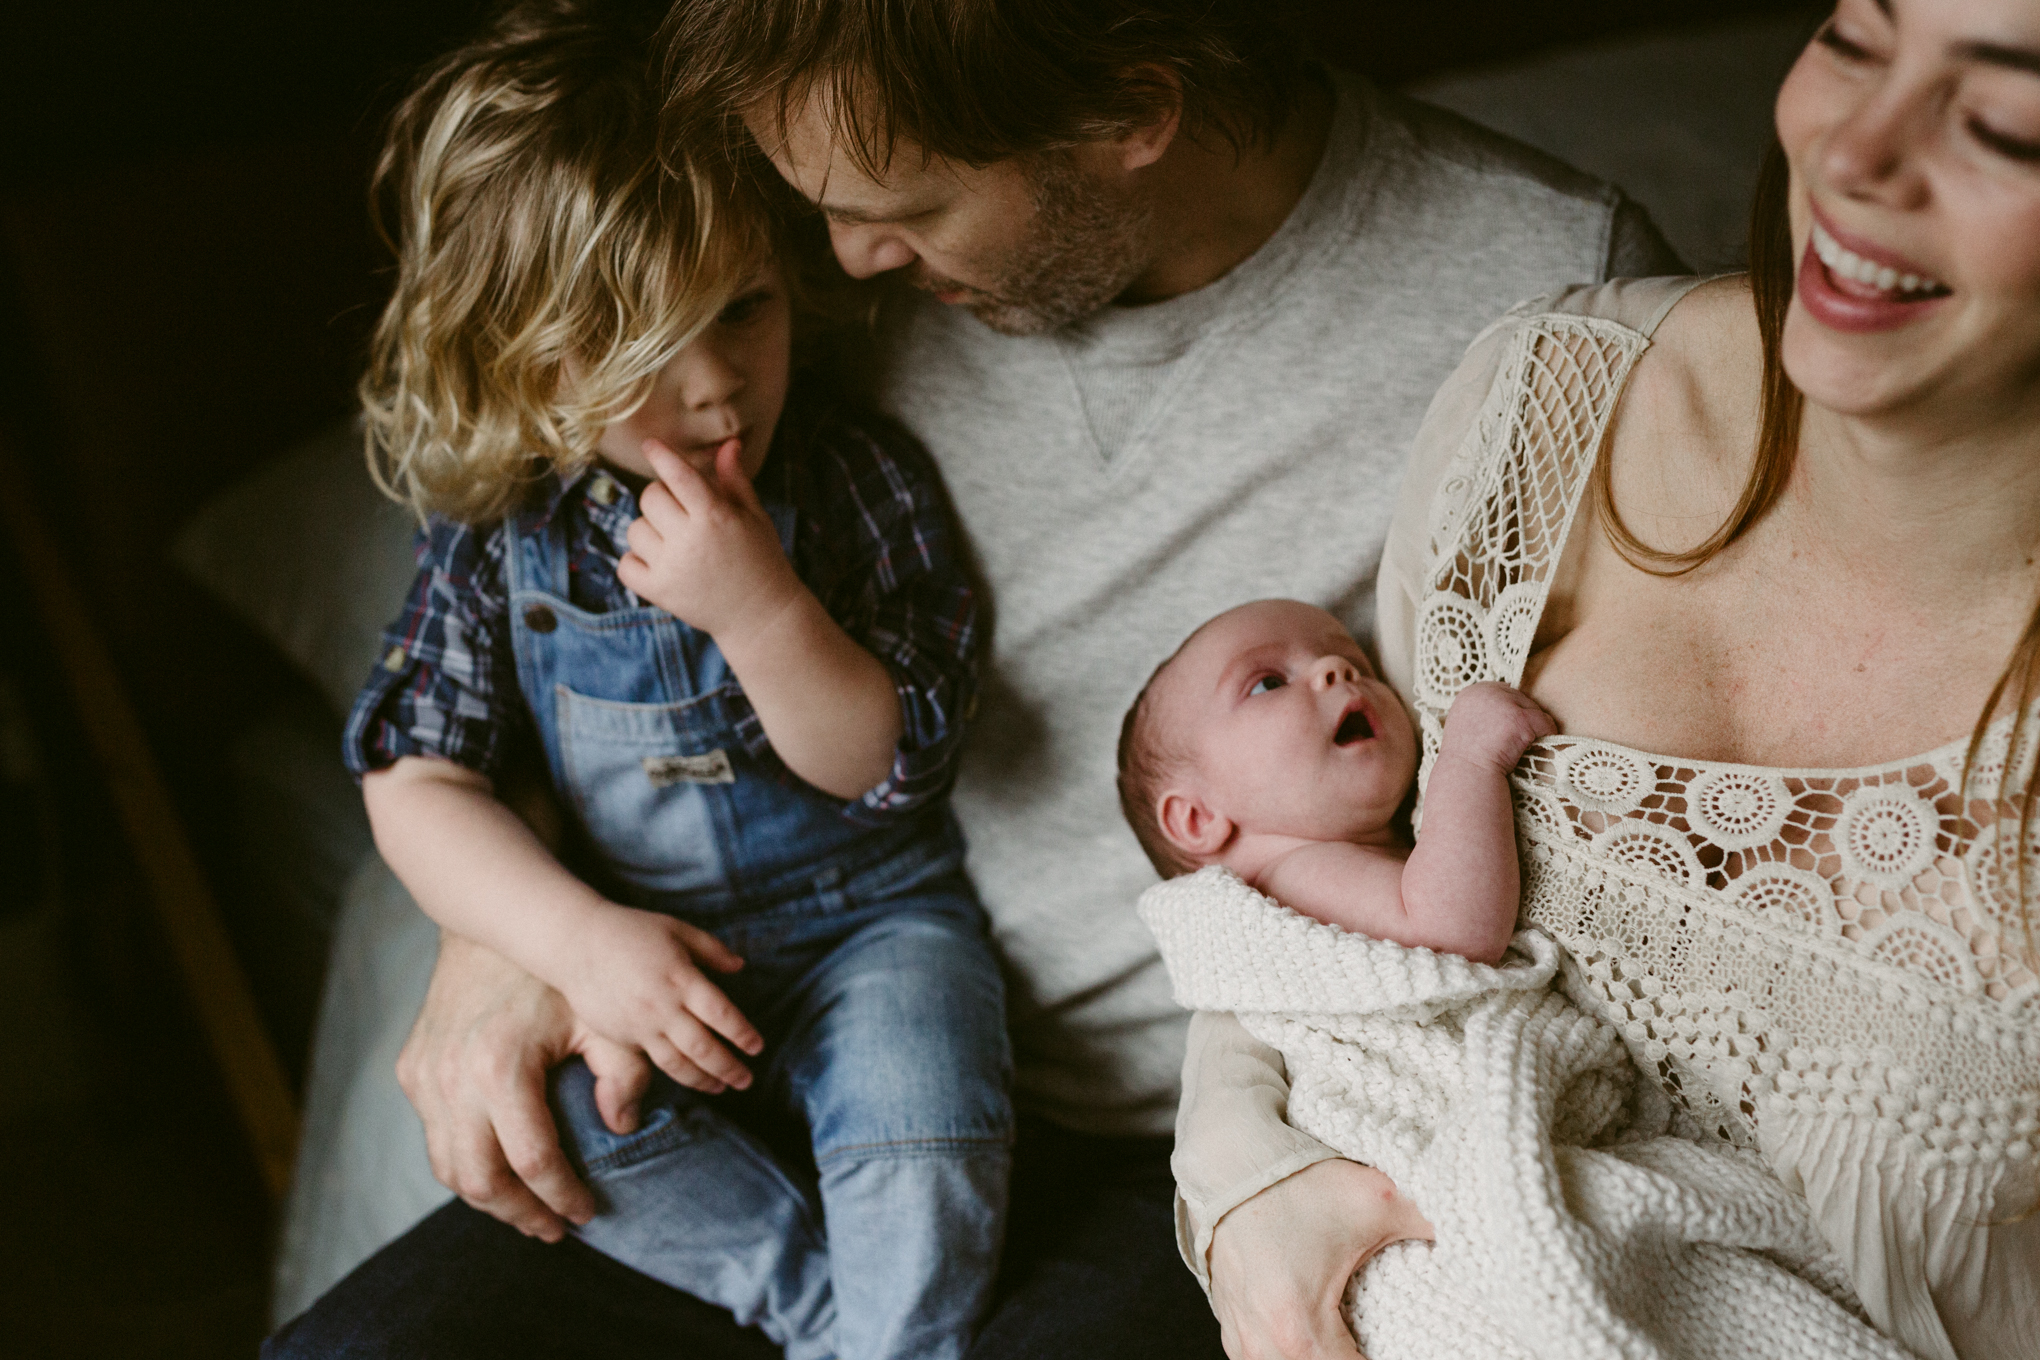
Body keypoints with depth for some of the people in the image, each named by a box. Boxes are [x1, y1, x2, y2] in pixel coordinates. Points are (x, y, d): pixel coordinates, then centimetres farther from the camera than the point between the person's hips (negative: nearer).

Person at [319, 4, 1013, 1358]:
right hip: (639, 937, 3)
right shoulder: (498, 526, -5)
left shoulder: (863, 482, -10)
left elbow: (894, 770, -11)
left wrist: (763, 611, -29)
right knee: (537, 1098, -24)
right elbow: (418, 783, -5)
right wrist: (585, 943, -21)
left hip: (868, 917, -2)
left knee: (922, 1148, -28)